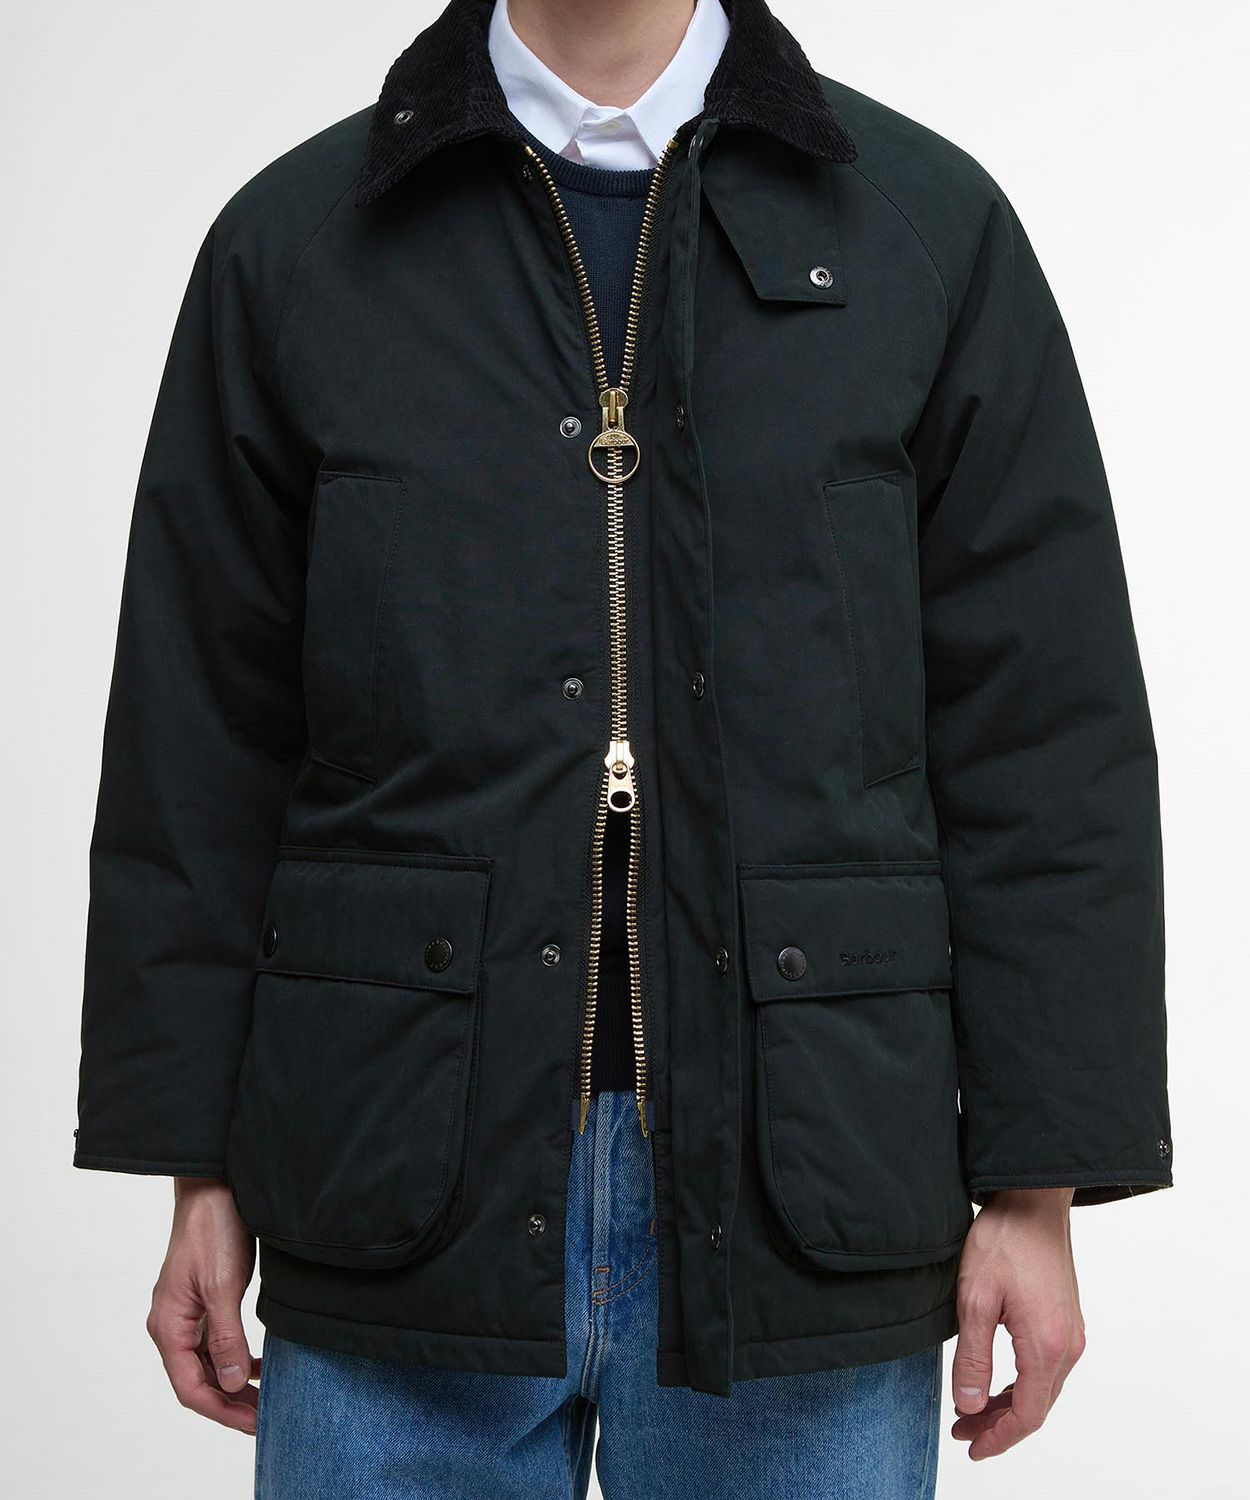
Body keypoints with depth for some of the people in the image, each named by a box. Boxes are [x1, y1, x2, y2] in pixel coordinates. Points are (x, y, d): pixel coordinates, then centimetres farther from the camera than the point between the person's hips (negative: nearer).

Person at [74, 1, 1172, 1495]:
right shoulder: (291, 240, 7)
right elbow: (204, 749, 6)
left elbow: (1042, 746, 2)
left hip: (798, 1212, 0)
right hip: (404, 1207, 1)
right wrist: (201, 1167, 3)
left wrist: (1036, 1184, -2)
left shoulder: (935, 224, 5)